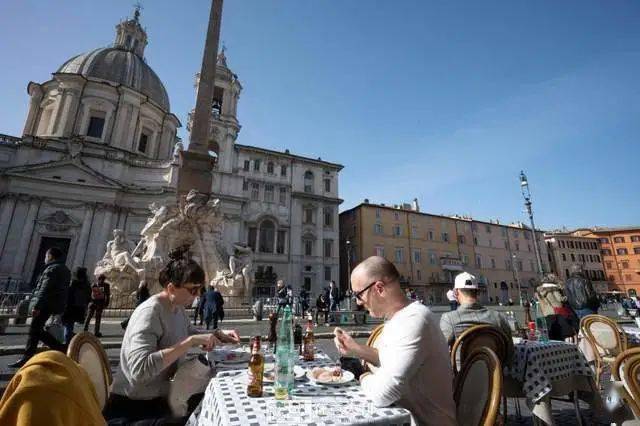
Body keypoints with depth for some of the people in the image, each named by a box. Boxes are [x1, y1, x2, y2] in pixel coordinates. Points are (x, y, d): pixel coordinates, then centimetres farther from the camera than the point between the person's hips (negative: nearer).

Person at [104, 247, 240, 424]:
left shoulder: (178, 308, 1)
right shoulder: (149, 312, -24)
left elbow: (191, 333, 18)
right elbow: (139, 369, -36)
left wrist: (219, 335, 1)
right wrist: (190, 342, -35)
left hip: (161, 399, 8)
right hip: (133, 407, -8)